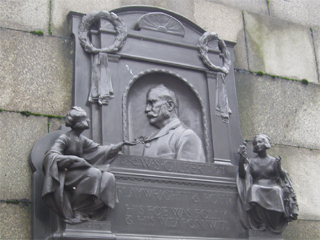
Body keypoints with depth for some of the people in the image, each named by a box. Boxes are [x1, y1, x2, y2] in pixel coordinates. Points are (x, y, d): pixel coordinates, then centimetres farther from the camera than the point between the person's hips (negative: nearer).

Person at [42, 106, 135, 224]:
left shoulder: (82, 140, 14)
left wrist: (119, 145, 23)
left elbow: (99, 149, 23)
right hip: (67, 175, -8)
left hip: (80, 173, 8)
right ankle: (76, 211, -22)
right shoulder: (64, 138, -9)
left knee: (108, 177, -8)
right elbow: (51, 155, -21)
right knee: (93, 173, -30)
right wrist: (76, 160, -30)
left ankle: (89, 212, -11)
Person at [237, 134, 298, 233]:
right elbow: (242, 175, 0)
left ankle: (273, 224, -17)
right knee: (254, 189, -35)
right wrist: (242, 159, -13)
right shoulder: (251, 162, 16)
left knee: (277, 190, -35)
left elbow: (283, 177, 6)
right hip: (257, 191, 0)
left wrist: (279, 167, -14)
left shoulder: (273, 161, 16)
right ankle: (261, 222, -23)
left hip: (272, 189, 0)